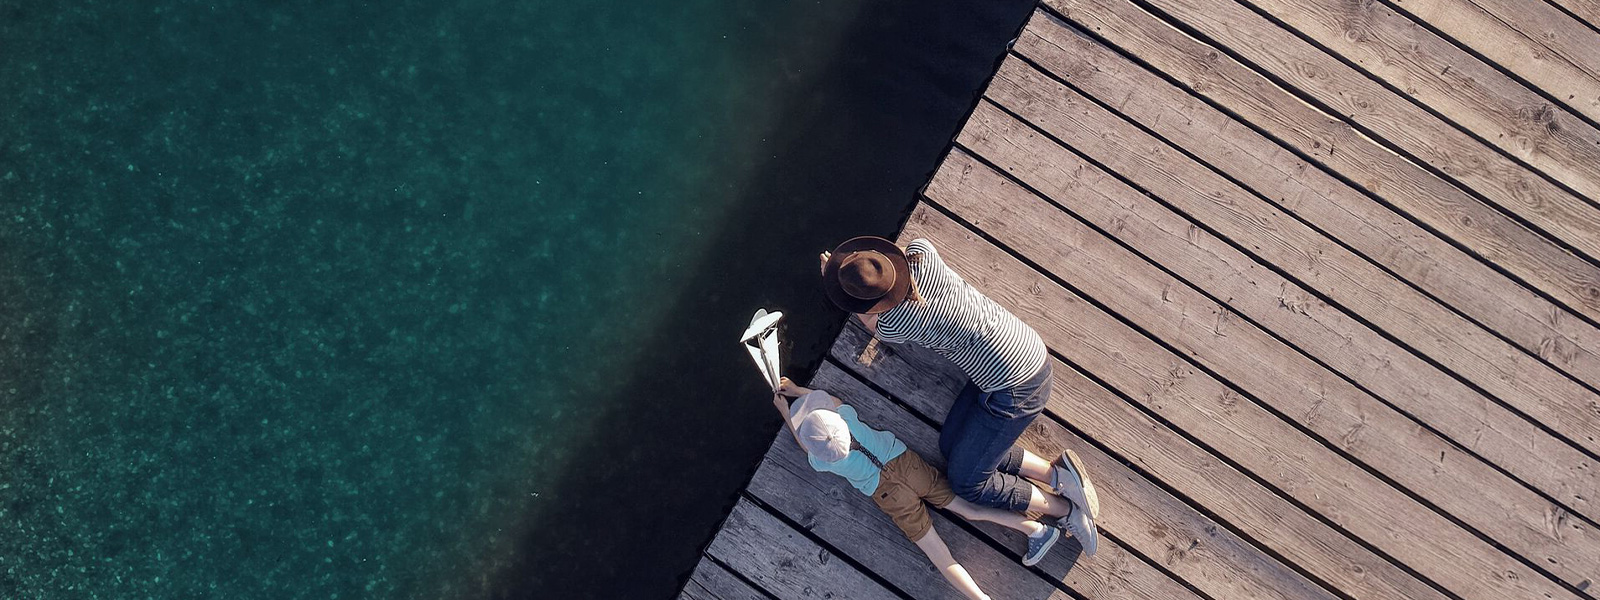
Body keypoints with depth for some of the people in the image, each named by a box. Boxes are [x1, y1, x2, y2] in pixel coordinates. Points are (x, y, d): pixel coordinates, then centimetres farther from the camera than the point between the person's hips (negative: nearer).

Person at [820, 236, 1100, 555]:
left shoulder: (890, 327, -26)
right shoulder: (920, 250, -13)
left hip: (1014, 389, -9)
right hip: (1026, 346, 9)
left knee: (966, 482, 3)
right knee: (951, 443, 13)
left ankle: (1064, 508, 12)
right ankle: (1057, 474, 11)